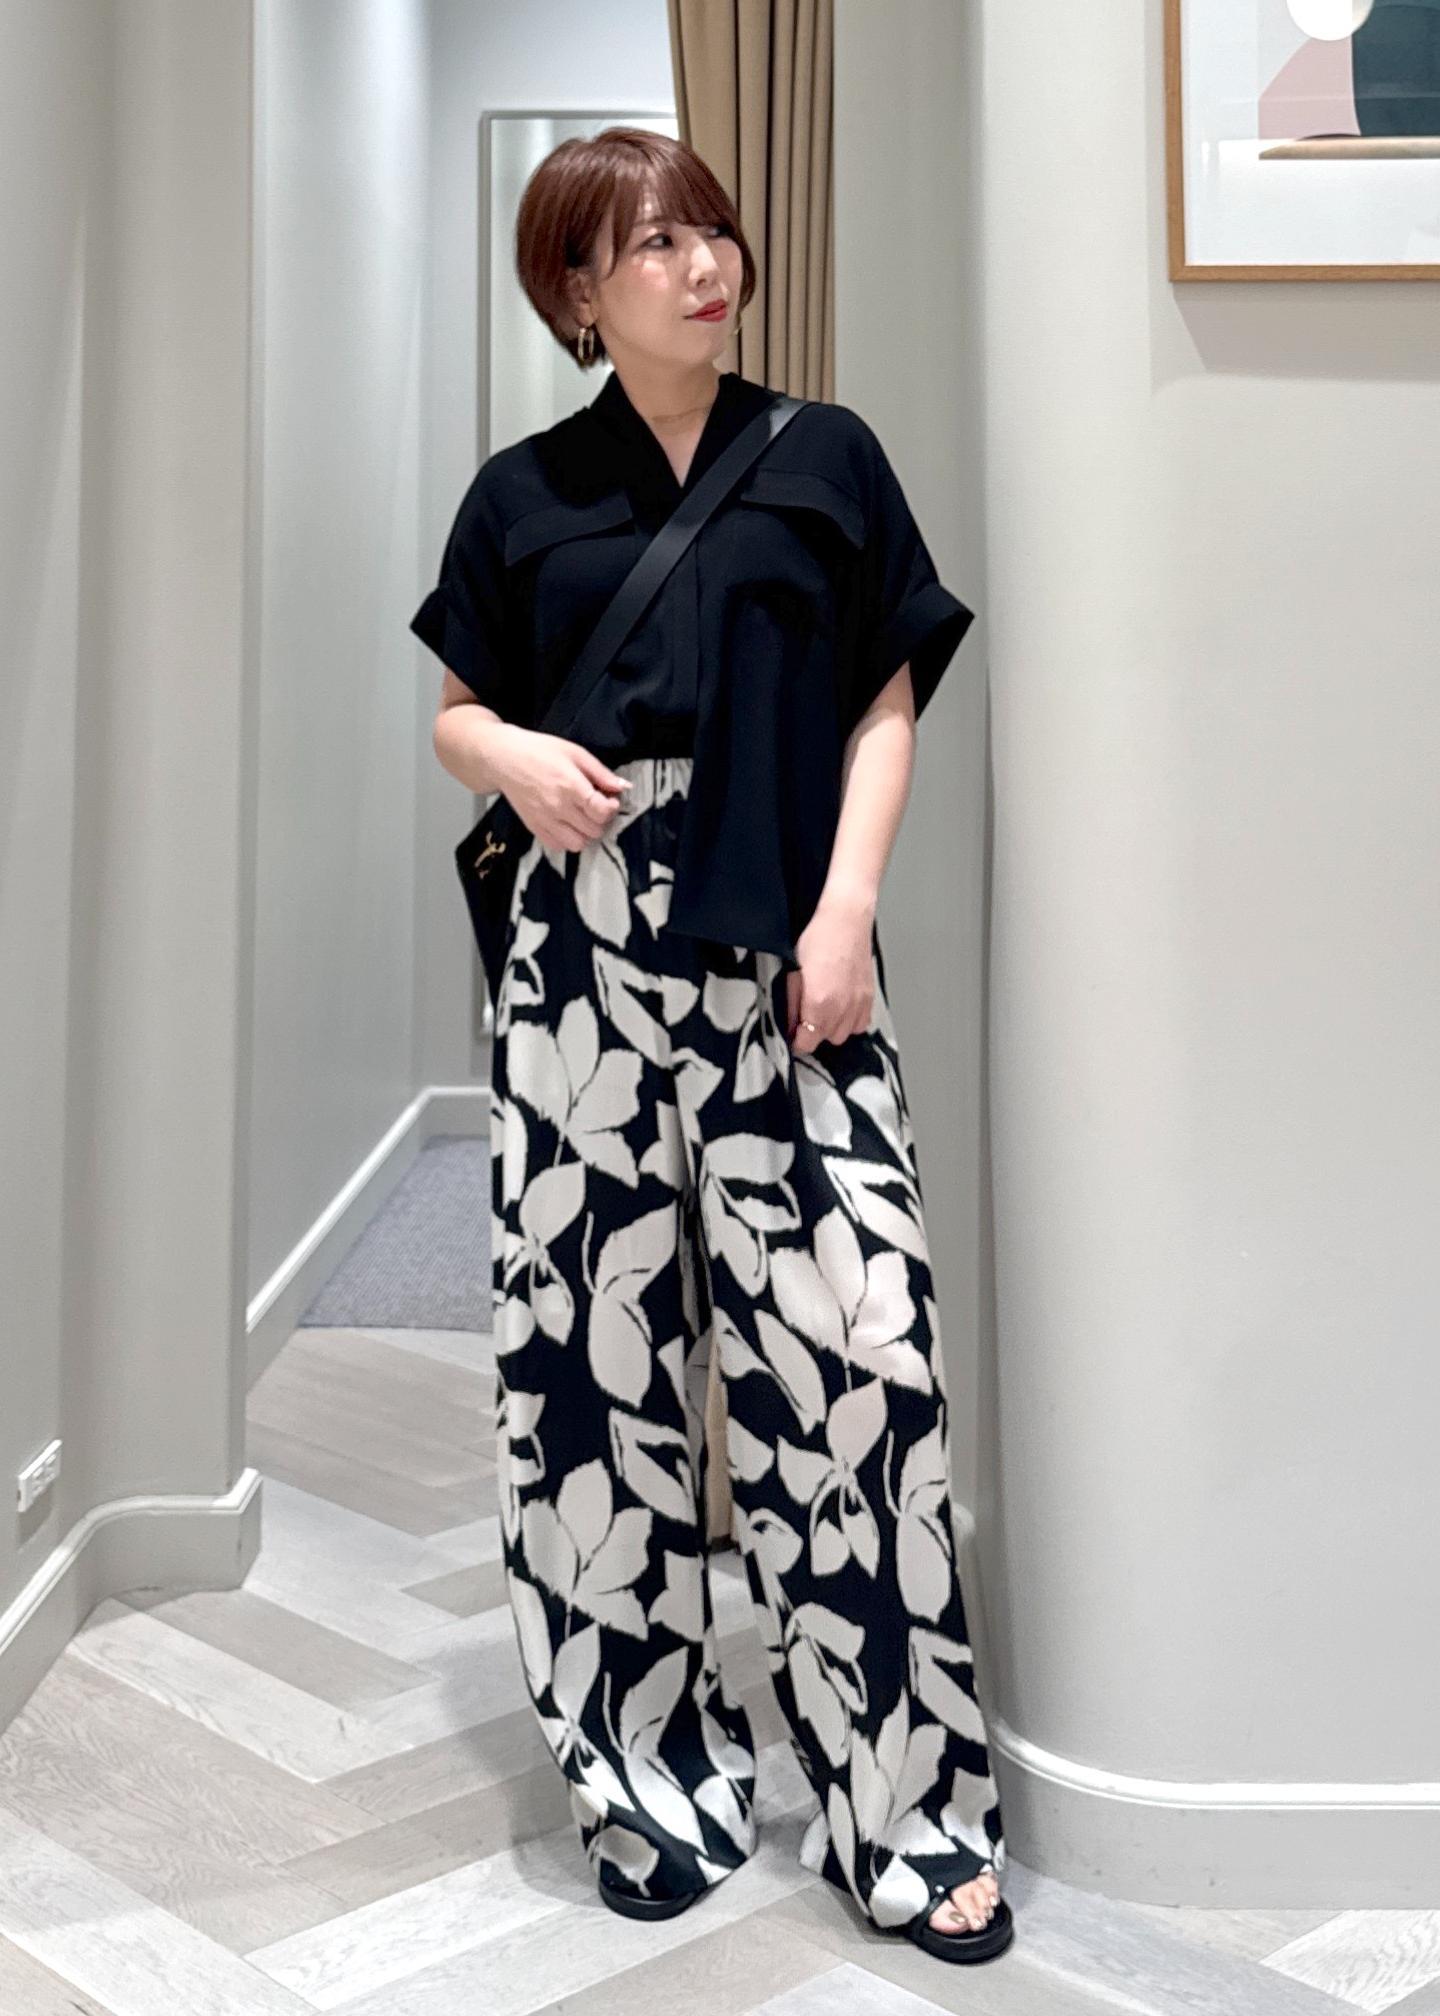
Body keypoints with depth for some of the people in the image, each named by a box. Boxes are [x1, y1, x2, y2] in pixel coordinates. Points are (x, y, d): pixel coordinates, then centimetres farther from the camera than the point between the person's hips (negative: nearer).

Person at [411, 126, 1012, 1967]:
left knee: (855, 1343, -7)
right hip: (586, 954, 1)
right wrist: (519, 761, -7)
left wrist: (848, 911, -5)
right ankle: (650, 1761, 19)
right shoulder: (526, 495, 10)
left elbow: (888, 707, 7)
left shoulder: (825, 461, 9)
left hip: (786, 954, -1)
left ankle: (898, 1798, 7)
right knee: (600, 1345, 2)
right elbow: (458, 713, 16)